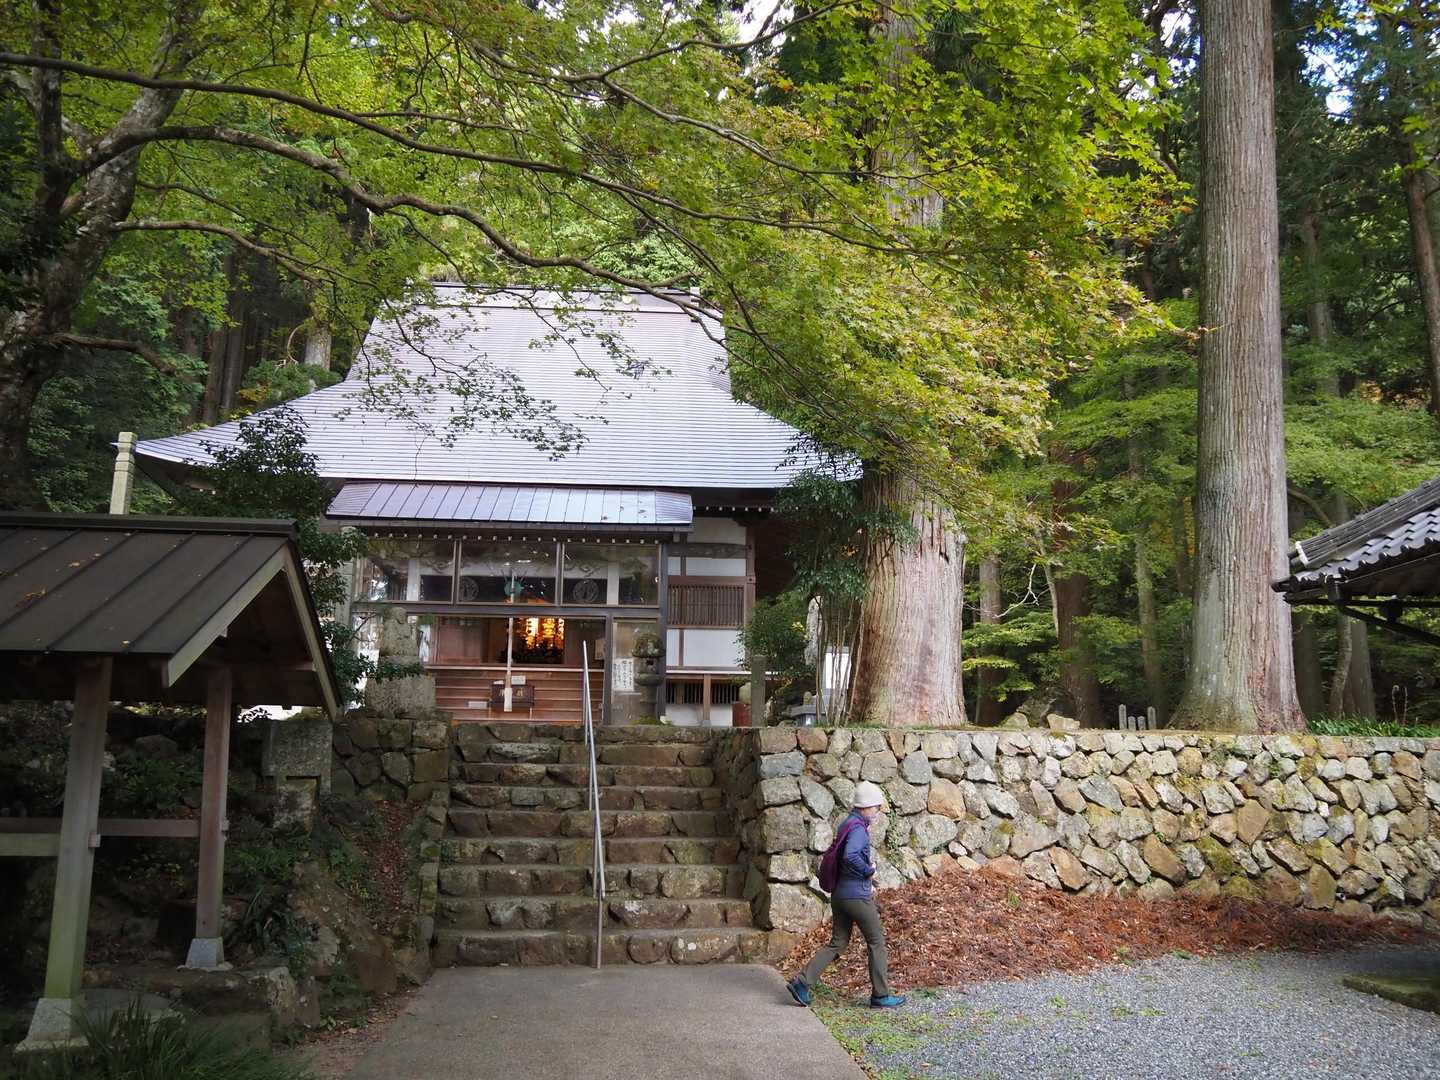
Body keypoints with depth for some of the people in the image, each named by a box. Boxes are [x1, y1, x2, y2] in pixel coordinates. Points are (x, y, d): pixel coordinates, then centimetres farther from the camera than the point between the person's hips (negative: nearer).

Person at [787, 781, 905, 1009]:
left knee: (837, 943, 11)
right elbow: (850, 856, -33)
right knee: (877, 942, 6)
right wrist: (869, 871, -17)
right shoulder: (858, 828, -16)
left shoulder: (845, 824, 14)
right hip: (857, 896, -9)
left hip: (839, 894, 9)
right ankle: (880, 995, 14)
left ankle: (802, 982, 1)